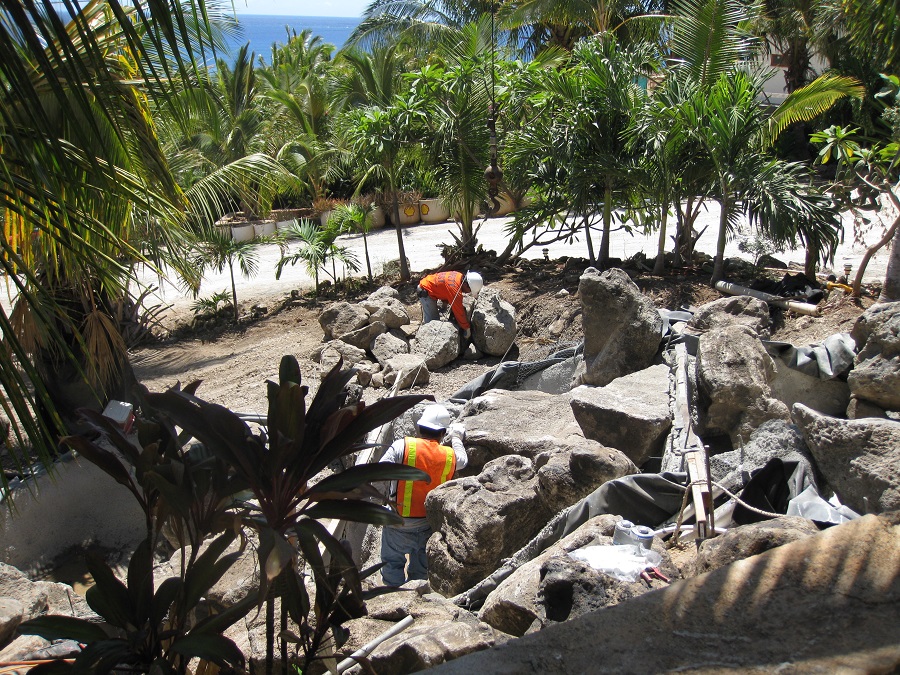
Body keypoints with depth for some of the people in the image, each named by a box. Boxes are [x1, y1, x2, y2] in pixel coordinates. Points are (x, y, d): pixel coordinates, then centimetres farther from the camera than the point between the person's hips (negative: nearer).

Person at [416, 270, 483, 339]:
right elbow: (459, 312, -23)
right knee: (432, 321, -10)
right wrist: (467, 329, -14)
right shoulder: (455, 290, -33)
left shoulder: (460, 276, -8)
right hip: (426, 292, -10)